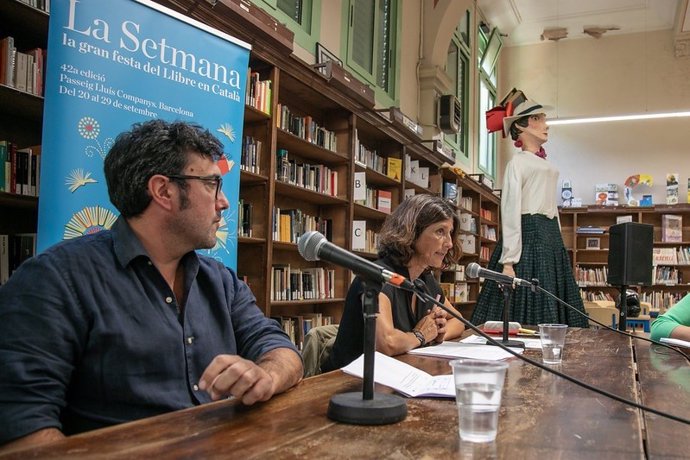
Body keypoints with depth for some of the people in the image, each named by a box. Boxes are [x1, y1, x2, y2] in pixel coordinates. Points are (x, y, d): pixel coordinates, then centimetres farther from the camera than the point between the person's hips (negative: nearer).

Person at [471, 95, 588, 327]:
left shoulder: (547, 166, 22)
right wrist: (508, 261, -19)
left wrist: (559, 246, 17)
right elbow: (510, 212, -12)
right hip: (528, 236, -8)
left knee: (552, 315, 6)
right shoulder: (517, 162, -2)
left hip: (551, 240, 8)